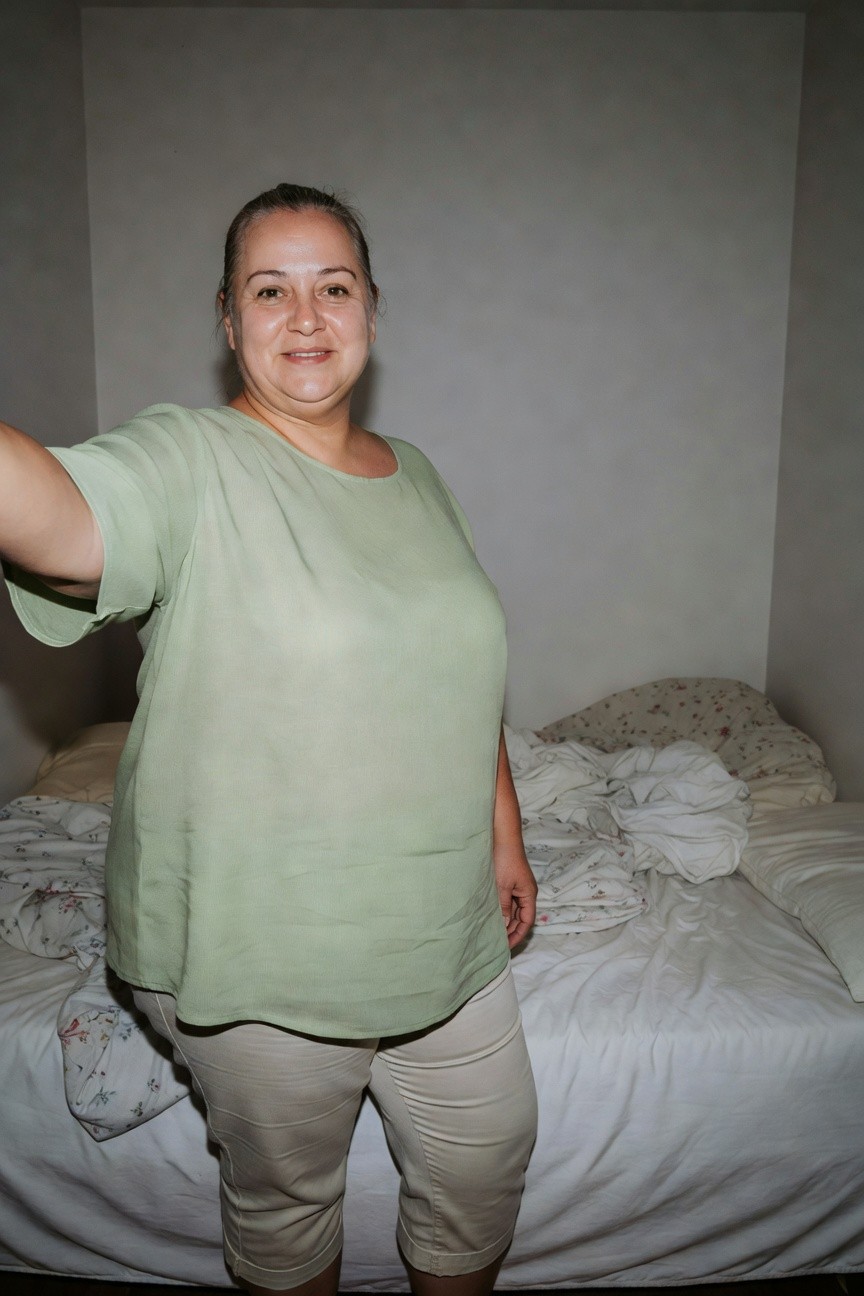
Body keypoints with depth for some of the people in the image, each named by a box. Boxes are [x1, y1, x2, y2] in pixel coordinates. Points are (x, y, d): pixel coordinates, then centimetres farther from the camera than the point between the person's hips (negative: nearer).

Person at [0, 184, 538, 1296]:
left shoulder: (416, 477, 6)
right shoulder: (188, 465, -14)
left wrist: (504, 834, 13)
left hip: (442, 934, 6)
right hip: (261, 959, -5)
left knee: (485, 1158, 23)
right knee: (284, 1199, 19)